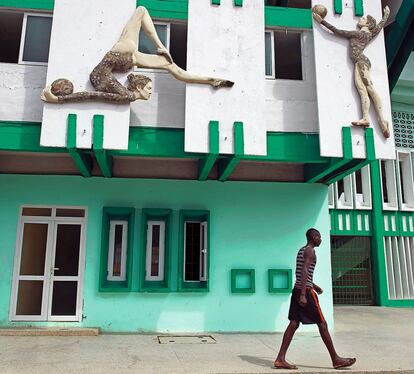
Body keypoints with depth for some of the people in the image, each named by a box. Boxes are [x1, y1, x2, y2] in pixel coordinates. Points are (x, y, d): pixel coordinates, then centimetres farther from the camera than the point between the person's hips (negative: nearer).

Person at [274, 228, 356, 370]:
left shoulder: (301, 250, 19)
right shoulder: (310, 251, -10)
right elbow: (305, 271, -21)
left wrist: (313, 285, 29)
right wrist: (303, 295, -26)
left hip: (297, 289, 9)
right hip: (306, 291, -9)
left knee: (294, 324, 4)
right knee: (322, 324, 0)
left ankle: (280, 359, -1)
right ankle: (335, 359, 10)